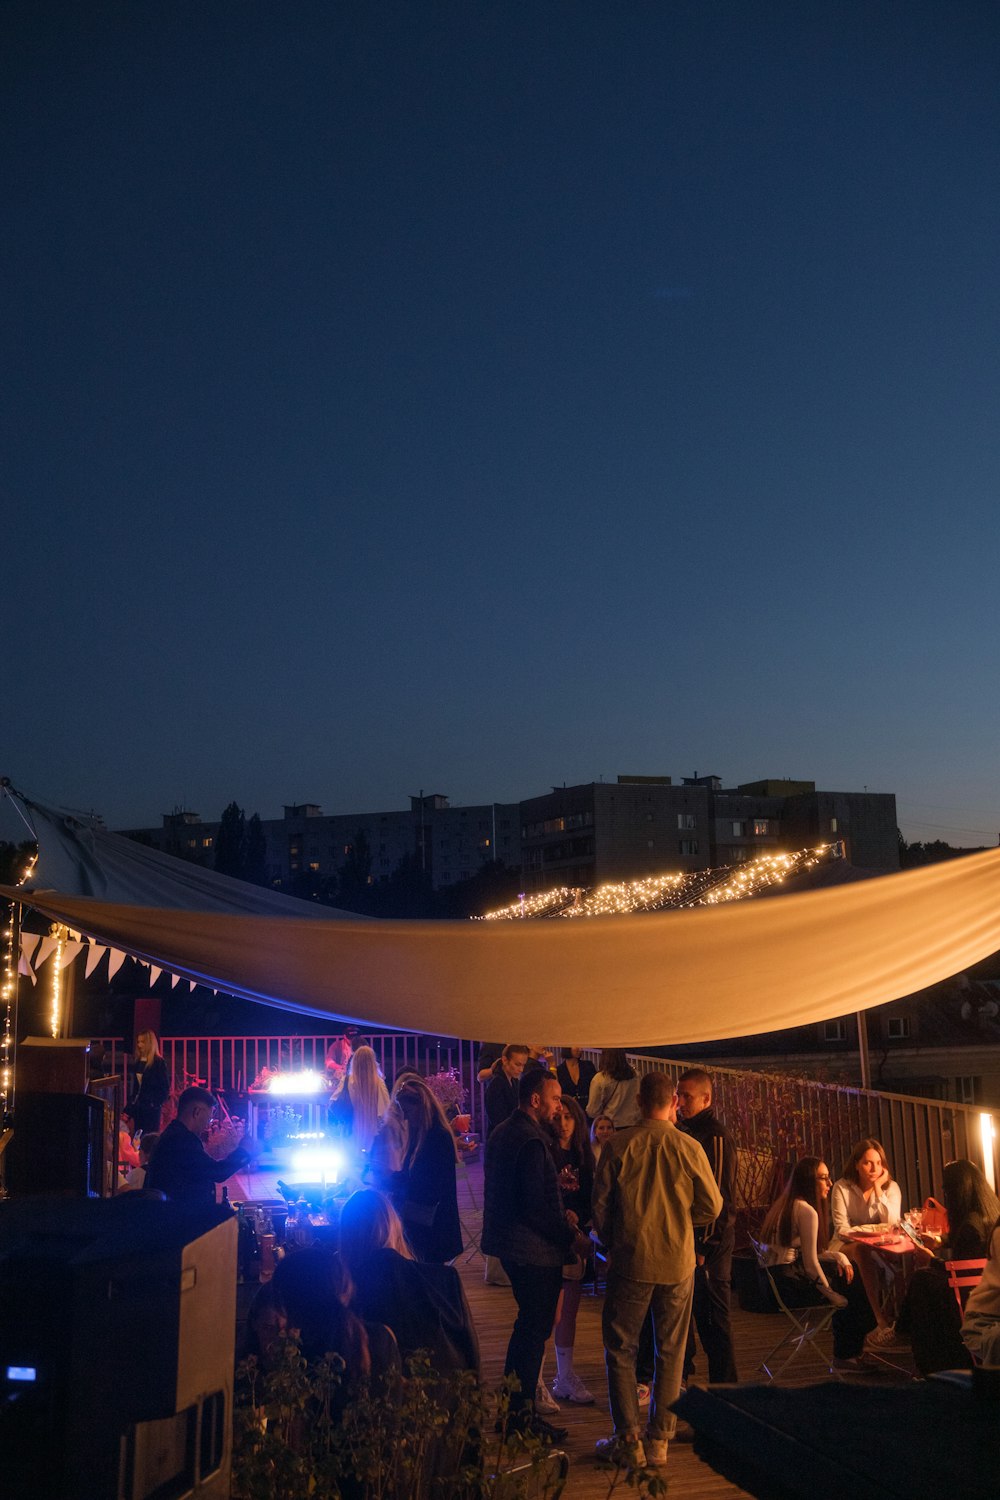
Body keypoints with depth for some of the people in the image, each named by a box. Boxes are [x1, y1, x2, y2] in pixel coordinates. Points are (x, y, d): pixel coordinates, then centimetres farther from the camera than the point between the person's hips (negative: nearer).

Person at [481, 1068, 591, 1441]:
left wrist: (559, 1214, 15)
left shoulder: (502, 1133, 10)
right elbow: (535, 1209, -25)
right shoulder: (531, 1142, -23)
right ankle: (523, 1416, 11)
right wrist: (572, 1237, -15)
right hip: (536, 1250, -10)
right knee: (535, 1328, 2)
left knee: (529, 1323, 21)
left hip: (511, 1245, 10)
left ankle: (511, 1407, 30)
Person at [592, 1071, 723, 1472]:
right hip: (677, 1263, 1)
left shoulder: (618, 1146, -10)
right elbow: (712, 1207, 0)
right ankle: (659, 1441, 18)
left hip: (630, 1262, -1)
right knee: (670, 1353, 13)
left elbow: (600, 1204, -3)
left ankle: (627, 1440, 12)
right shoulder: (689, 1148, -8)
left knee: (621, 1350, 11)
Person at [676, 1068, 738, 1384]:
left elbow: (720, 1197, -18)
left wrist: (703, 1246, -18)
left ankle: (725, 1384, 8)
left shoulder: (716, 1137, -15)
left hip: (710, 1245, -9)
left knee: (712, 1316, -2)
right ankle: (681, 1377, 30)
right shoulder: (685, 1133, 12)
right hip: (686, 1239, 9)